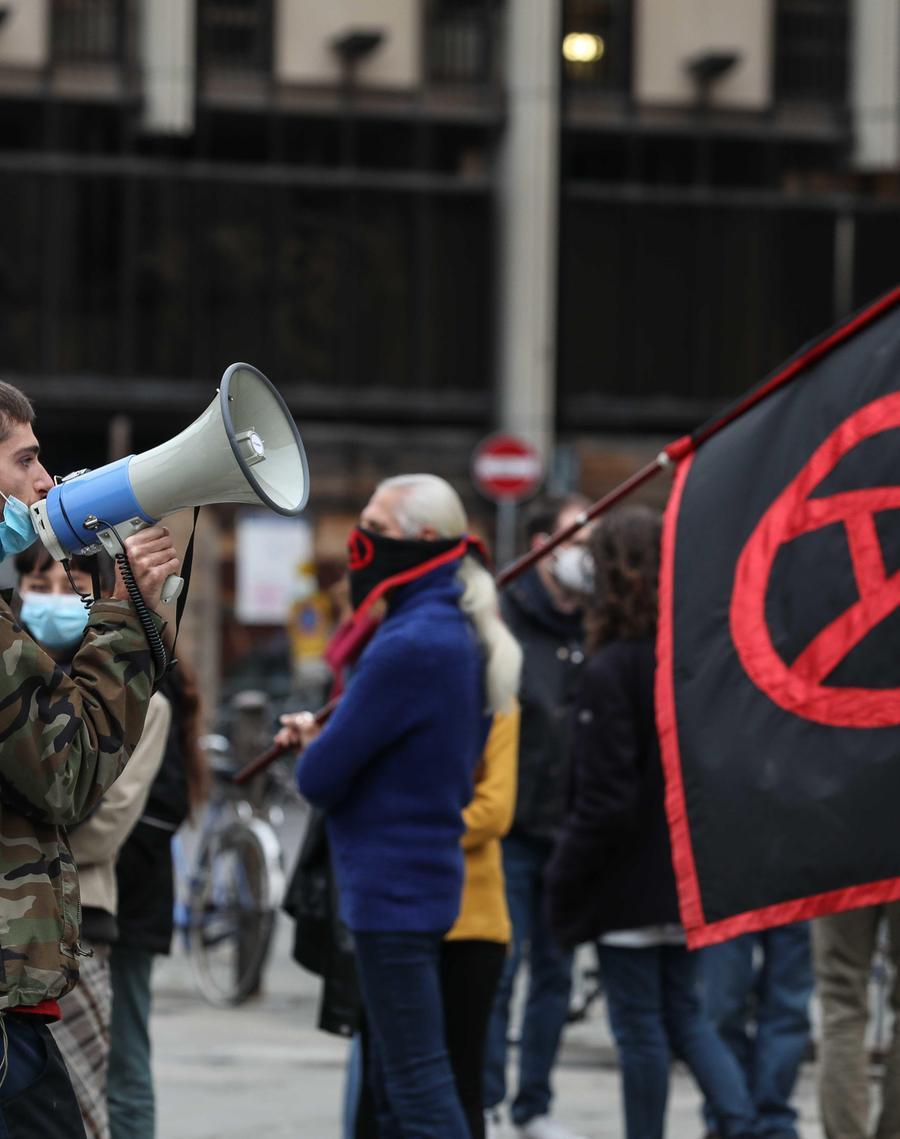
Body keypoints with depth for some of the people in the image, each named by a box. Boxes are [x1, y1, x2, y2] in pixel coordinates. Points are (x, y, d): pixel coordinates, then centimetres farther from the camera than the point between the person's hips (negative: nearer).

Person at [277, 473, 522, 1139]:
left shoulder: (410, 646, -20)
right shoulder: (459, 635, 11)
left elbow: (320, 778, -17)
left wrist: (312, 747, 5)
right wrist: (323, 738, 9)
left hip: (391, 892, -10)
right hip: (432, 878, 10)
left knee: (418, 1084, -9)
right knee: (396, 1086, 16)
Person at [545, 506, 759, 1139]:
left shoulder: (612, 671, -18)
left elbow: (603, 800, -18)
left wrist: (563, 881, -8)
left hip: (630, 884, -7)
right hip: (691, 877, 7)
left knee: (640, 1028, 3)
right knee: (685, 1014, 15)